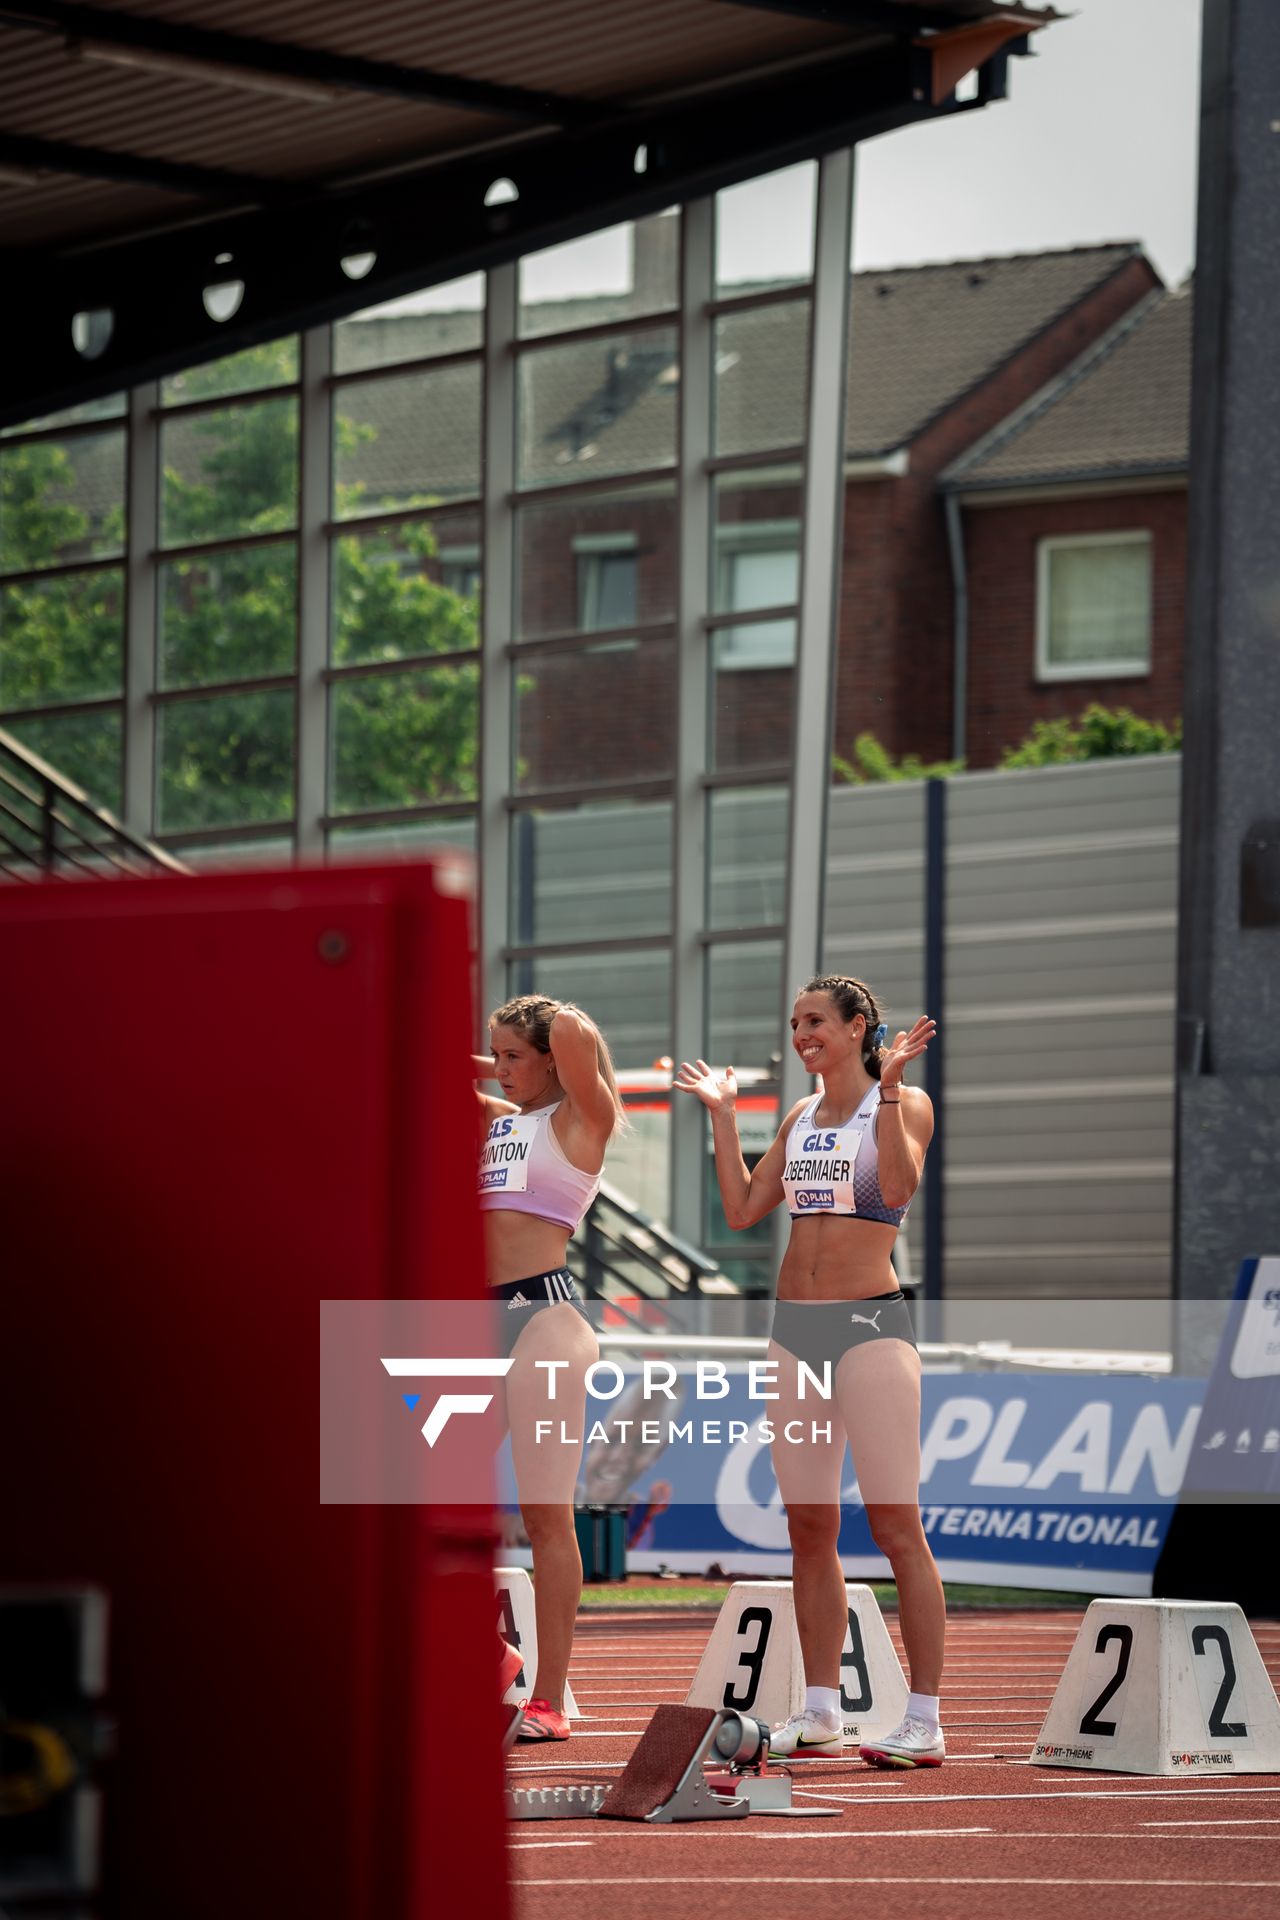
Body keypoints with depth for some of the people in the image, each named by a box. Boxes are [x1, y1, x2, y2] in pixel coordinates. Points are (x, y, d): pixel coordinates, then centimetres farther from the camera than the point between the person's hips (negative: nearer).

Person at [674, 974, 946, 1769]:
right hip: (796, 1324, 7)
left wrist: (887, 1091, -23)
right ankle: (821, 1711, 13)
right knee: (809, 1527, 7)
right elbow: (743, 1208, 13)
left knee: (896, 1525, -10)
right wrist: (723, 1114, 12)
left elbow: (898, 1183, -19)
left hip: (871, 1321, -7)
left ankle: (925, 1722, -10)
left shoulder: (906, 1103, -2)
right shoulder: (801, 1117, 16)